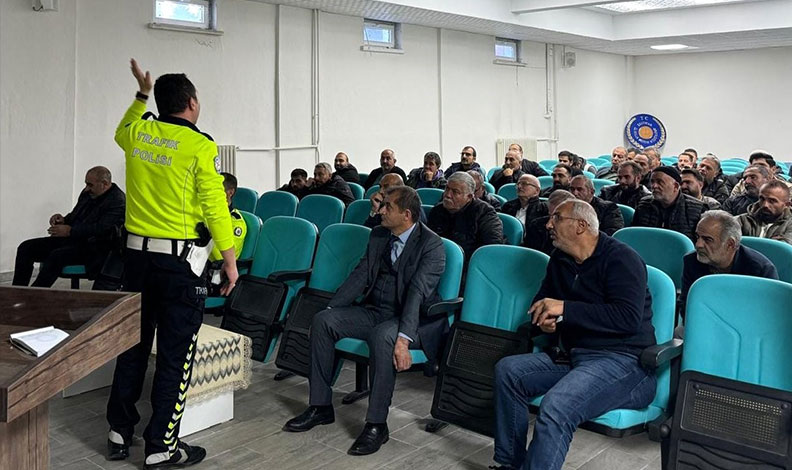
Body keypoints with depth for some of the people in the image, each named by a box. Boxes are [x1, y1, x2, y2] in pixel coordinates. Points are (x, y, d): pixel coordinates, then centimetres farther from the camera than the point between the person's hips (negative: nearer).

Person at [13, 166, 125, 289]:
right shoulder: (87, 193, 15)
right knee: (25, 247, -3)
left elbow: (102, 229, -23)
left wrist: (70, 231, -19)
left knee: (57, 255, -33)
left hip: (92, 248, -9)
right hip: (72, 238, 9)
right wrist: (64, 220, 2)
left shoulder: (118, 201, -13)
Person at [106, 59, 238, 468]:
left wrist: (141, 95, 42)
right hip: (181, 260, -6)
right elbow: (215, 208, -13)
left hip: (138, 253, 6)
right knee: (175, 354, 3)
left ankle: (119, 433, 29)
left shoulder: (137, 134, 6)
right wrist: (230, 260, -6)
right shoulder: (200, 146, -11)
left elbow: (121, 131, 33)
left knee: (133, 345, 17)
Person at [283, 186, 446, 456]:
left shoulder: (431, 245, -13)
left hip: (414, 318, -7)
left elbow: (418, 292, -25)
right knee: (322, 320, -11)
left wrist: (404, 338, -36)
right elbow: (361, 275, 7)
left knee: (382, 337, -37)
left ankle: (376, 424, -23)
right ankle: (320, 407, -1)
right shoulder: (378, 235, 8)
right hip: (375, 310, 7)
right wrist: (330, 309, -3)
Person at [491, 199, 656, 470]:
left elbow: (629, 318, -22)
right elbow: (540, 301, 26)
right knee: (507, 371, -7)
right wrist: (545, 319, 0)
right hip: (574, 356, 8)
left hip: (623, 359, -8)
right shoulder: (560, 260, 14)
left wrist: (564, 309, -23)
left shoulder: (620, 258, -10)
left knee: (555, 408, -33)